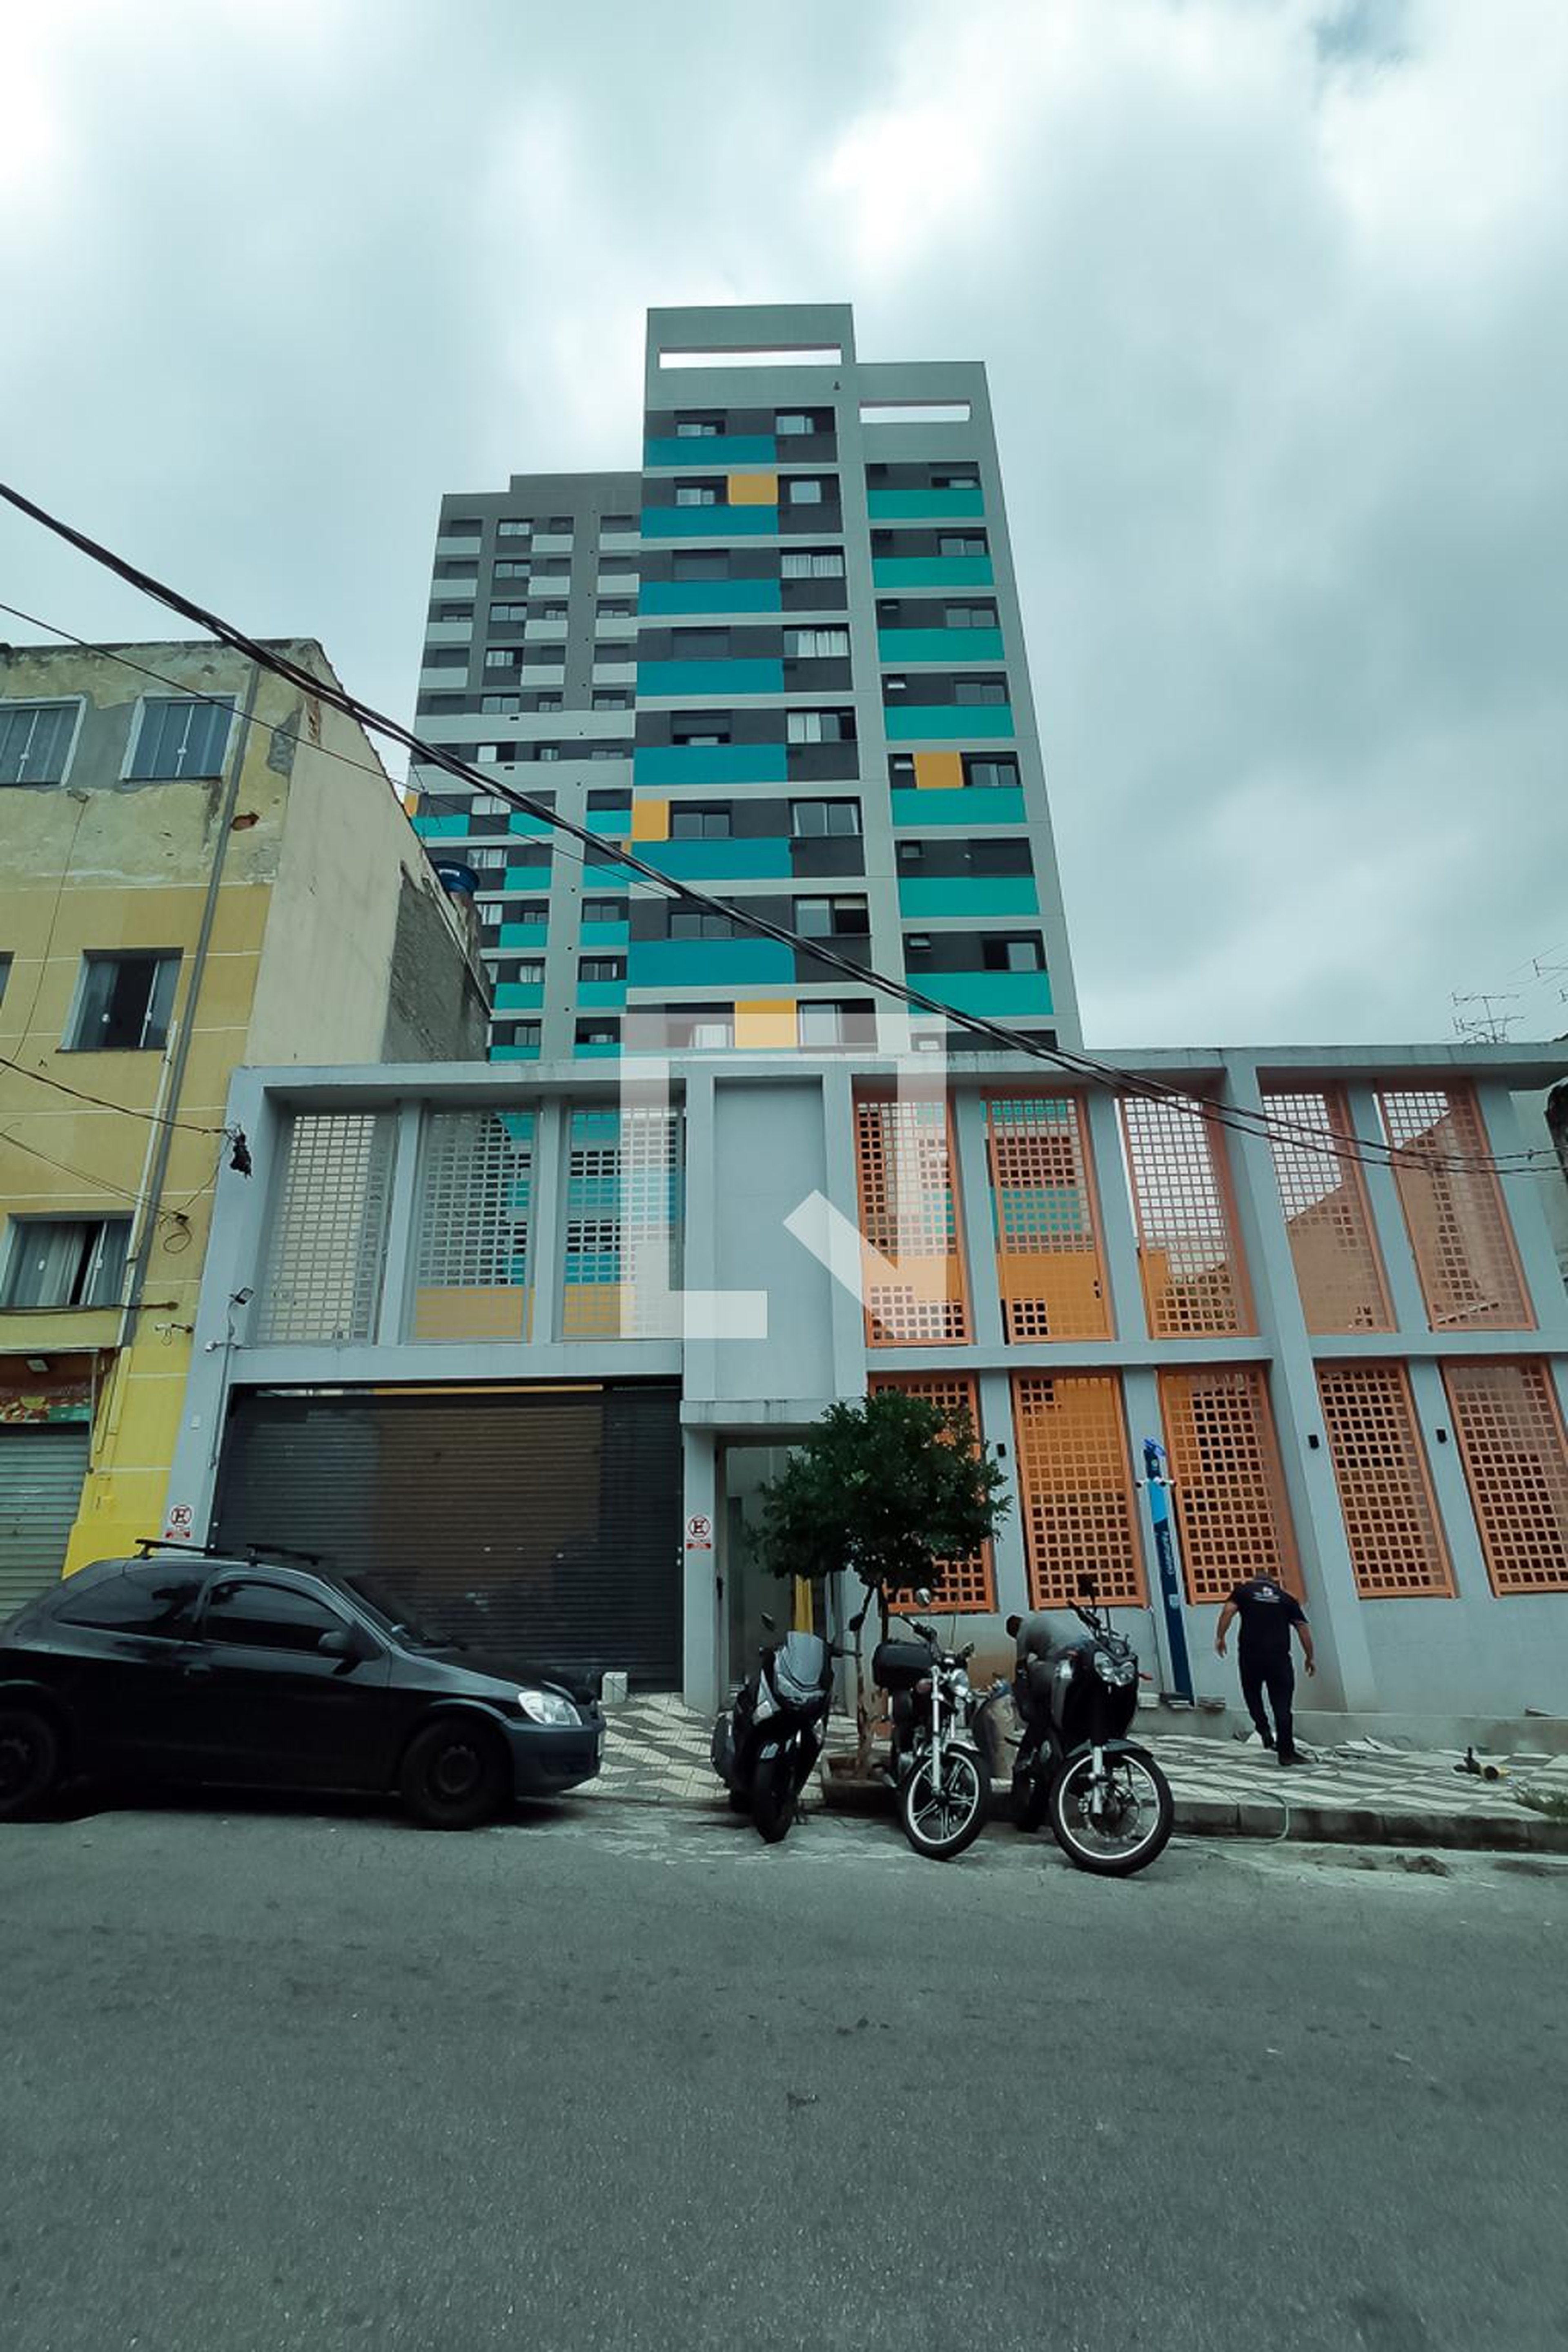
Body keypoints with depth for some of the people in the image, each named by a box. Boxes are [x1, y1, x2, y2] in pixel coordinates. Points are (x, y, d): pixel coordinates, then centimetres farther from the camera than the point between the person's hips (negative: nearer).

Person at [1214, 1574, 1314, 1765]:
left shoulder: (1244, 1590, 12)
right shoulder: (1286, 1597, 15)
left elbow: (1228, 1611, -3)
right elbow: (1303, 1627, 8)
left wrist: (1220, 1637, 0)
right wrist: (1310, 1657, 14)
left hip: (1250, 1654, 0)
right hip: (1279, 1656, 1)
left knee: (1252, 1694, 21)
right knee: (1282, 1705, 5)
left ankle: (1265, 1731, 6)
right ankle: (1286, 1753, 5)